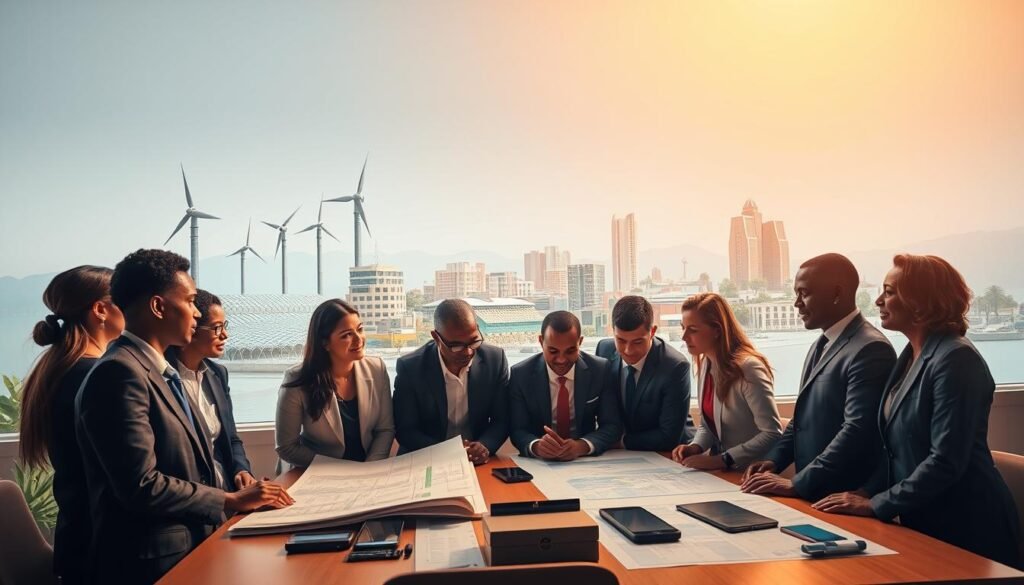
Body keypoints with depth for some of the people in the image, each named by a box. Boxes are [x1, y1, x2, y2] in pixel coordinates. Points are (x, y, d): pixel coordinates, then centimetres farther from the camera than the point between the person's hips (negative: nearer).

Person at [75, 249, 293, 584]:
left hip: (187, 548, 8)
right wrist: (231, 500, -13)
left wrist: (242, 491, 1)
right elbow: (141, 486, -22)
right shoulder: (119, 372, -17)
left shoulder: (157, 369, 13)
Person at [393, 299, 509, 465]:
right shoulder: (410, 368, -12)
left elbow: (501, 420, 0)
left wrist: (485, 446, -19)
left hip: (478, 462, 1)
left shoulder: (495, 359, -6)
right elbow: (406, 430, -7)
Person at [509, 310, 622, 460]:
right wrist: (536, 446, -27)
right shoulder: (520, 374, -6)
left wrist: (582, 446, -23)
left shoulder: (601, 370, -6)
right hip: (538, 464, -1)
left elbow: (612, 426, -4)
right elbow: (518, 430, -4)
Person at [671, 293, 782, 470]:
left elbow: (773, 434, -21)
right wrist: (695, 447, -5)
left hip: (751, 473, -6)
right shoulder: (706, 364, 4)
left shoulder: (748, 368, -19)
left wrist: (721, 460, -24)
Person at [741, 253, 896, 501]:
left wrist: (797, 484, -21)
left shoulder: (870, 349, -16)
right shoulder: (821, 346, 13)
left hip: (846, 497, -7)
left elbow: (857, 430, -23)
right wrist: (774, 460, 4)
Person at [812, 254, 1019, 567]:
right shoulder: (912, 355, 7)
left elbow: (946, 460, -25)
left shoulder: (956, 359, -20)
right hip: (924, 521, 8)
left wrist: (875, 505, -20)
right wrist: (867, 493, 0)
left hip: (965, 527, -8)